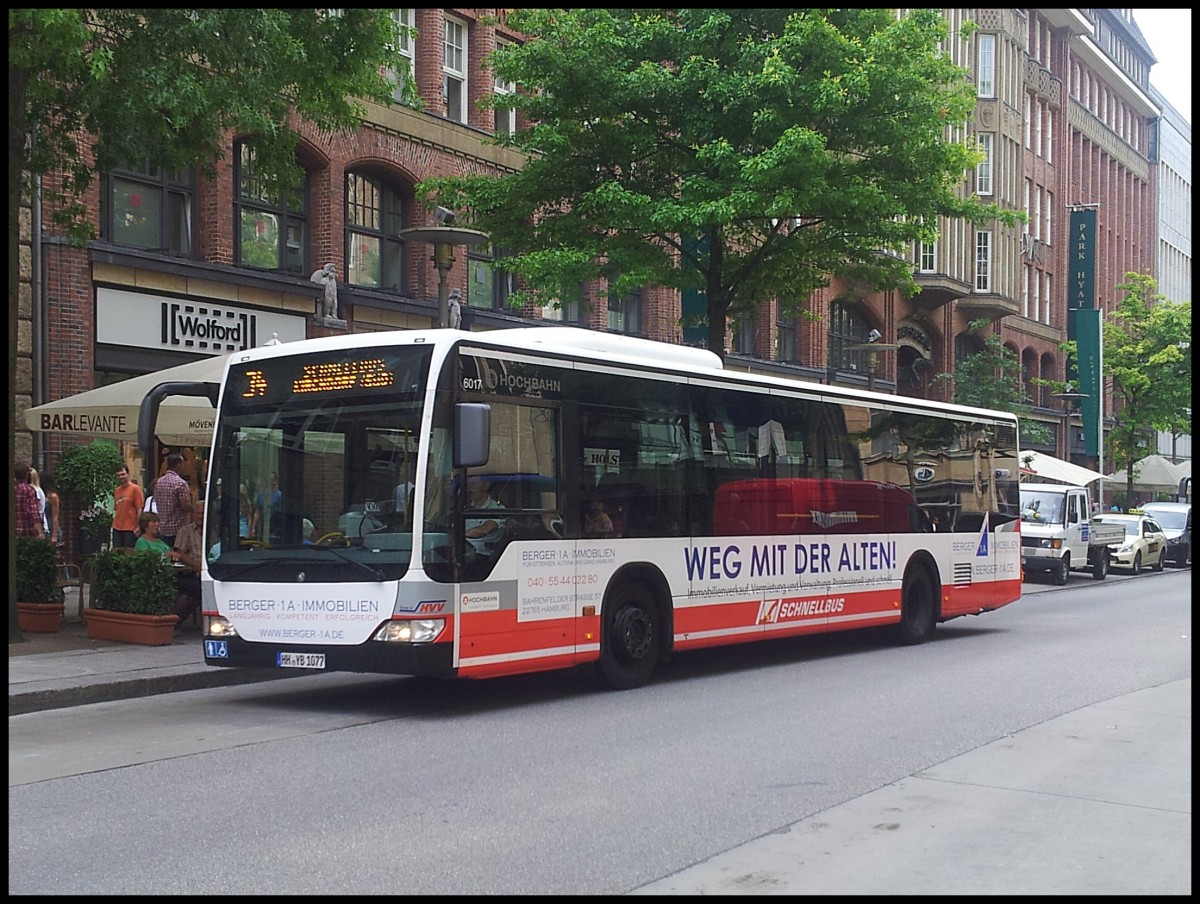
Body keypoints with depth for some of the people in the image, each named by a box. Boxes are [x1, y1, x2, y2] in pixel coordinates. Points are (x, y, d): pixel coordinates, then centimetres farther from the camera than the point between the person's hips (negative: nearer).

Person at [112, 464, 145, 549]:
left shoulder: (135, 489, -4)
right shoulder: (116, 490, 14)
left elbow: (139, 509, -8)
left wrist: (138, 527, -13)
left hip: (130, 529, -6)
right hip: (117, 528, 6)